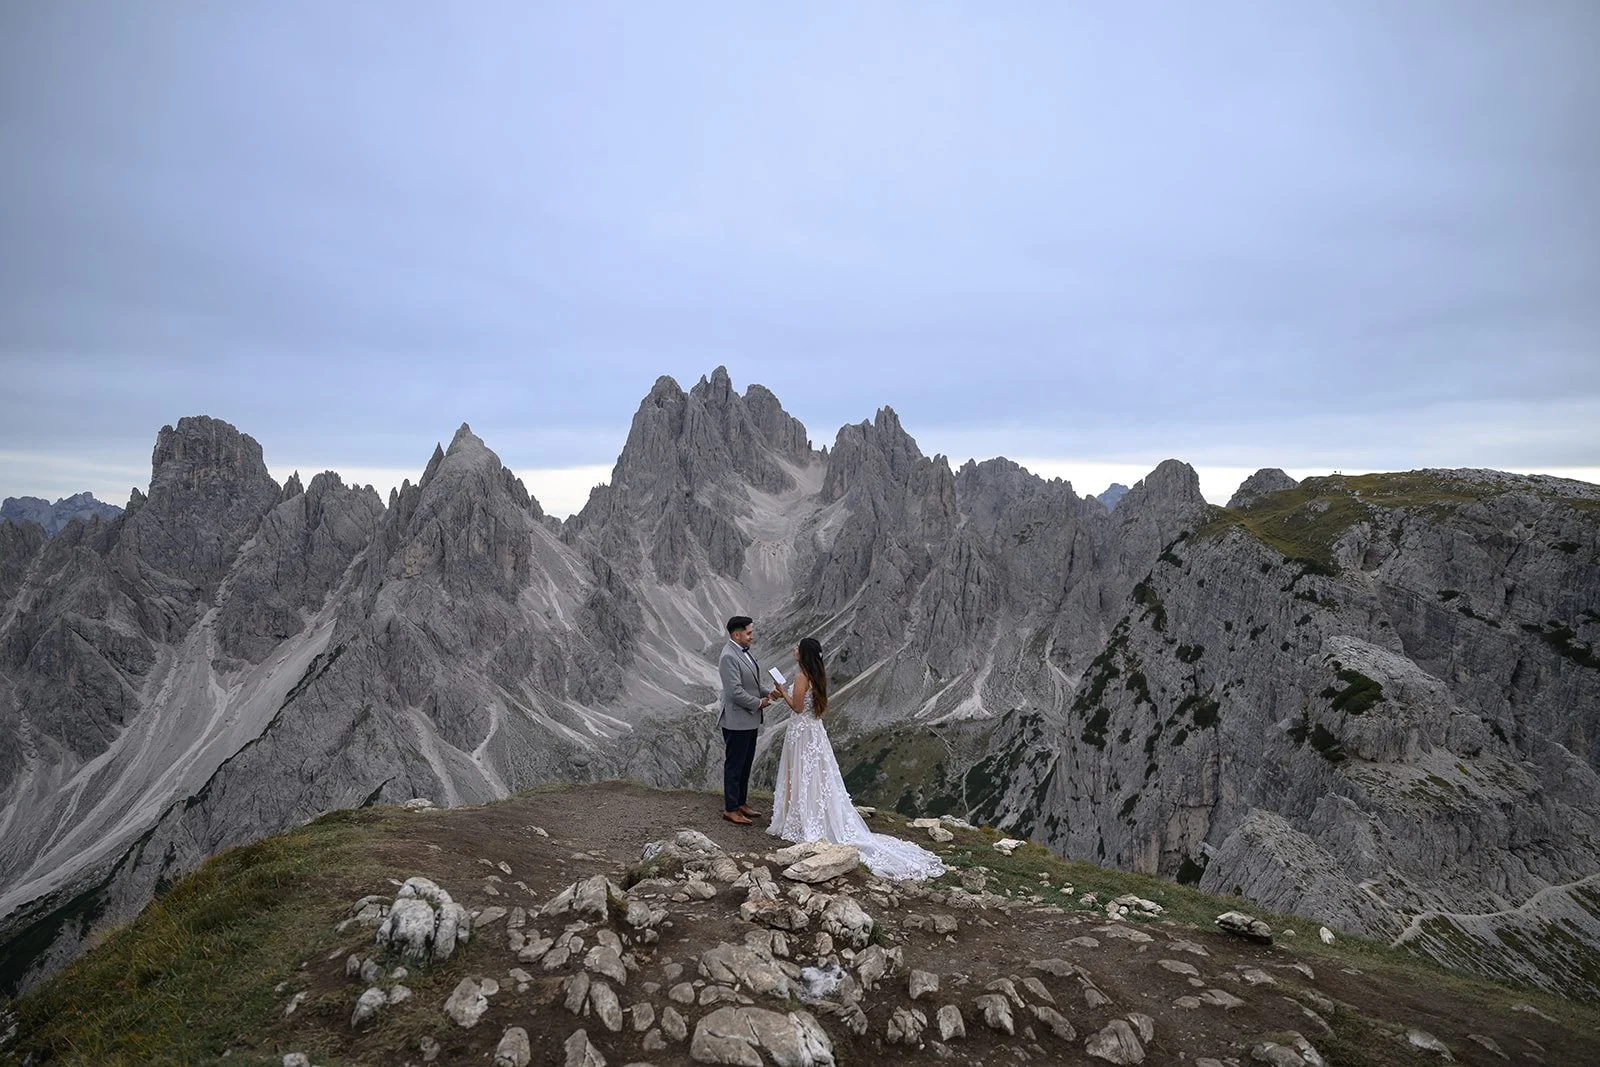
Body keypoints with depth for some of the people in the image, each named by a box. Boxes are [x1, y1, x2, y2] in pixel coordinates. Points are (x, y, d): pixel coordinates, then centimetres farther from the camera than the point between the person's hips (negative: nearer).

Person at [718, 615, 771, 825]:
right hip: (736, 721, -9)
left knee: (746, 763, 19)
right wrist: (758, 703, -14)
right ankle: (730, 809, 16)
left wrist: (766, 693, 3)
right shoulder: (728, 657, -22)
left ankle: (741, 803, 32)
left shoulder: (745, 651, 8)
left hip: (750, 720, 9)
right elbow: (735, 692, -26)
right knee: (734, 765, 4)